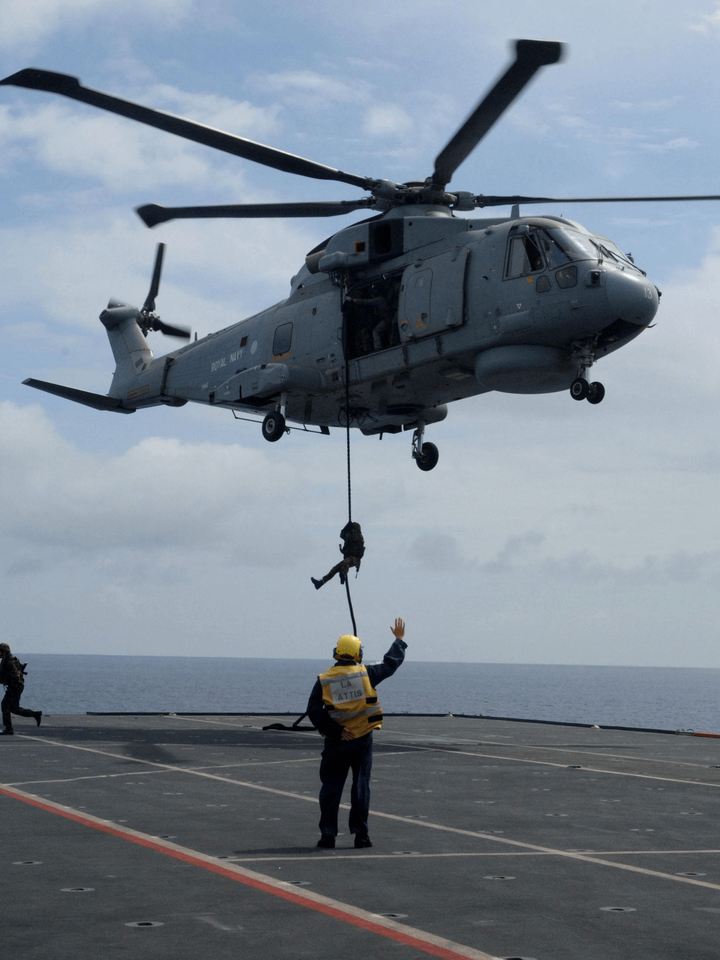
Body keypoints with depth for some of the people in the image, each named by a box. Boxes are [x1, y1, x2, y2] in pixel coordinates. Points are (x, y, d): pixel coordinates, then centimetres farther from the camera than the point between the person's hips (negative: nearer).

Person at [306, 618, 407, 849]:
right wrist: (399, 640, 25)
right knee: (361, 785, 6)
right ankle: (360, 832, 6)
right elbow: (390, 664, 11)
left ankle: (328, 833, 4)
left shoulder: (323, 680, -2)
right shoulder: (365, 673, -3)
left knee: (331, 786, 6)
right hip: (362, 741, 0)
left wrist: (335, 730, -10)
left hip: (336, 742, 0)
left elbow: (314, 711, -10)